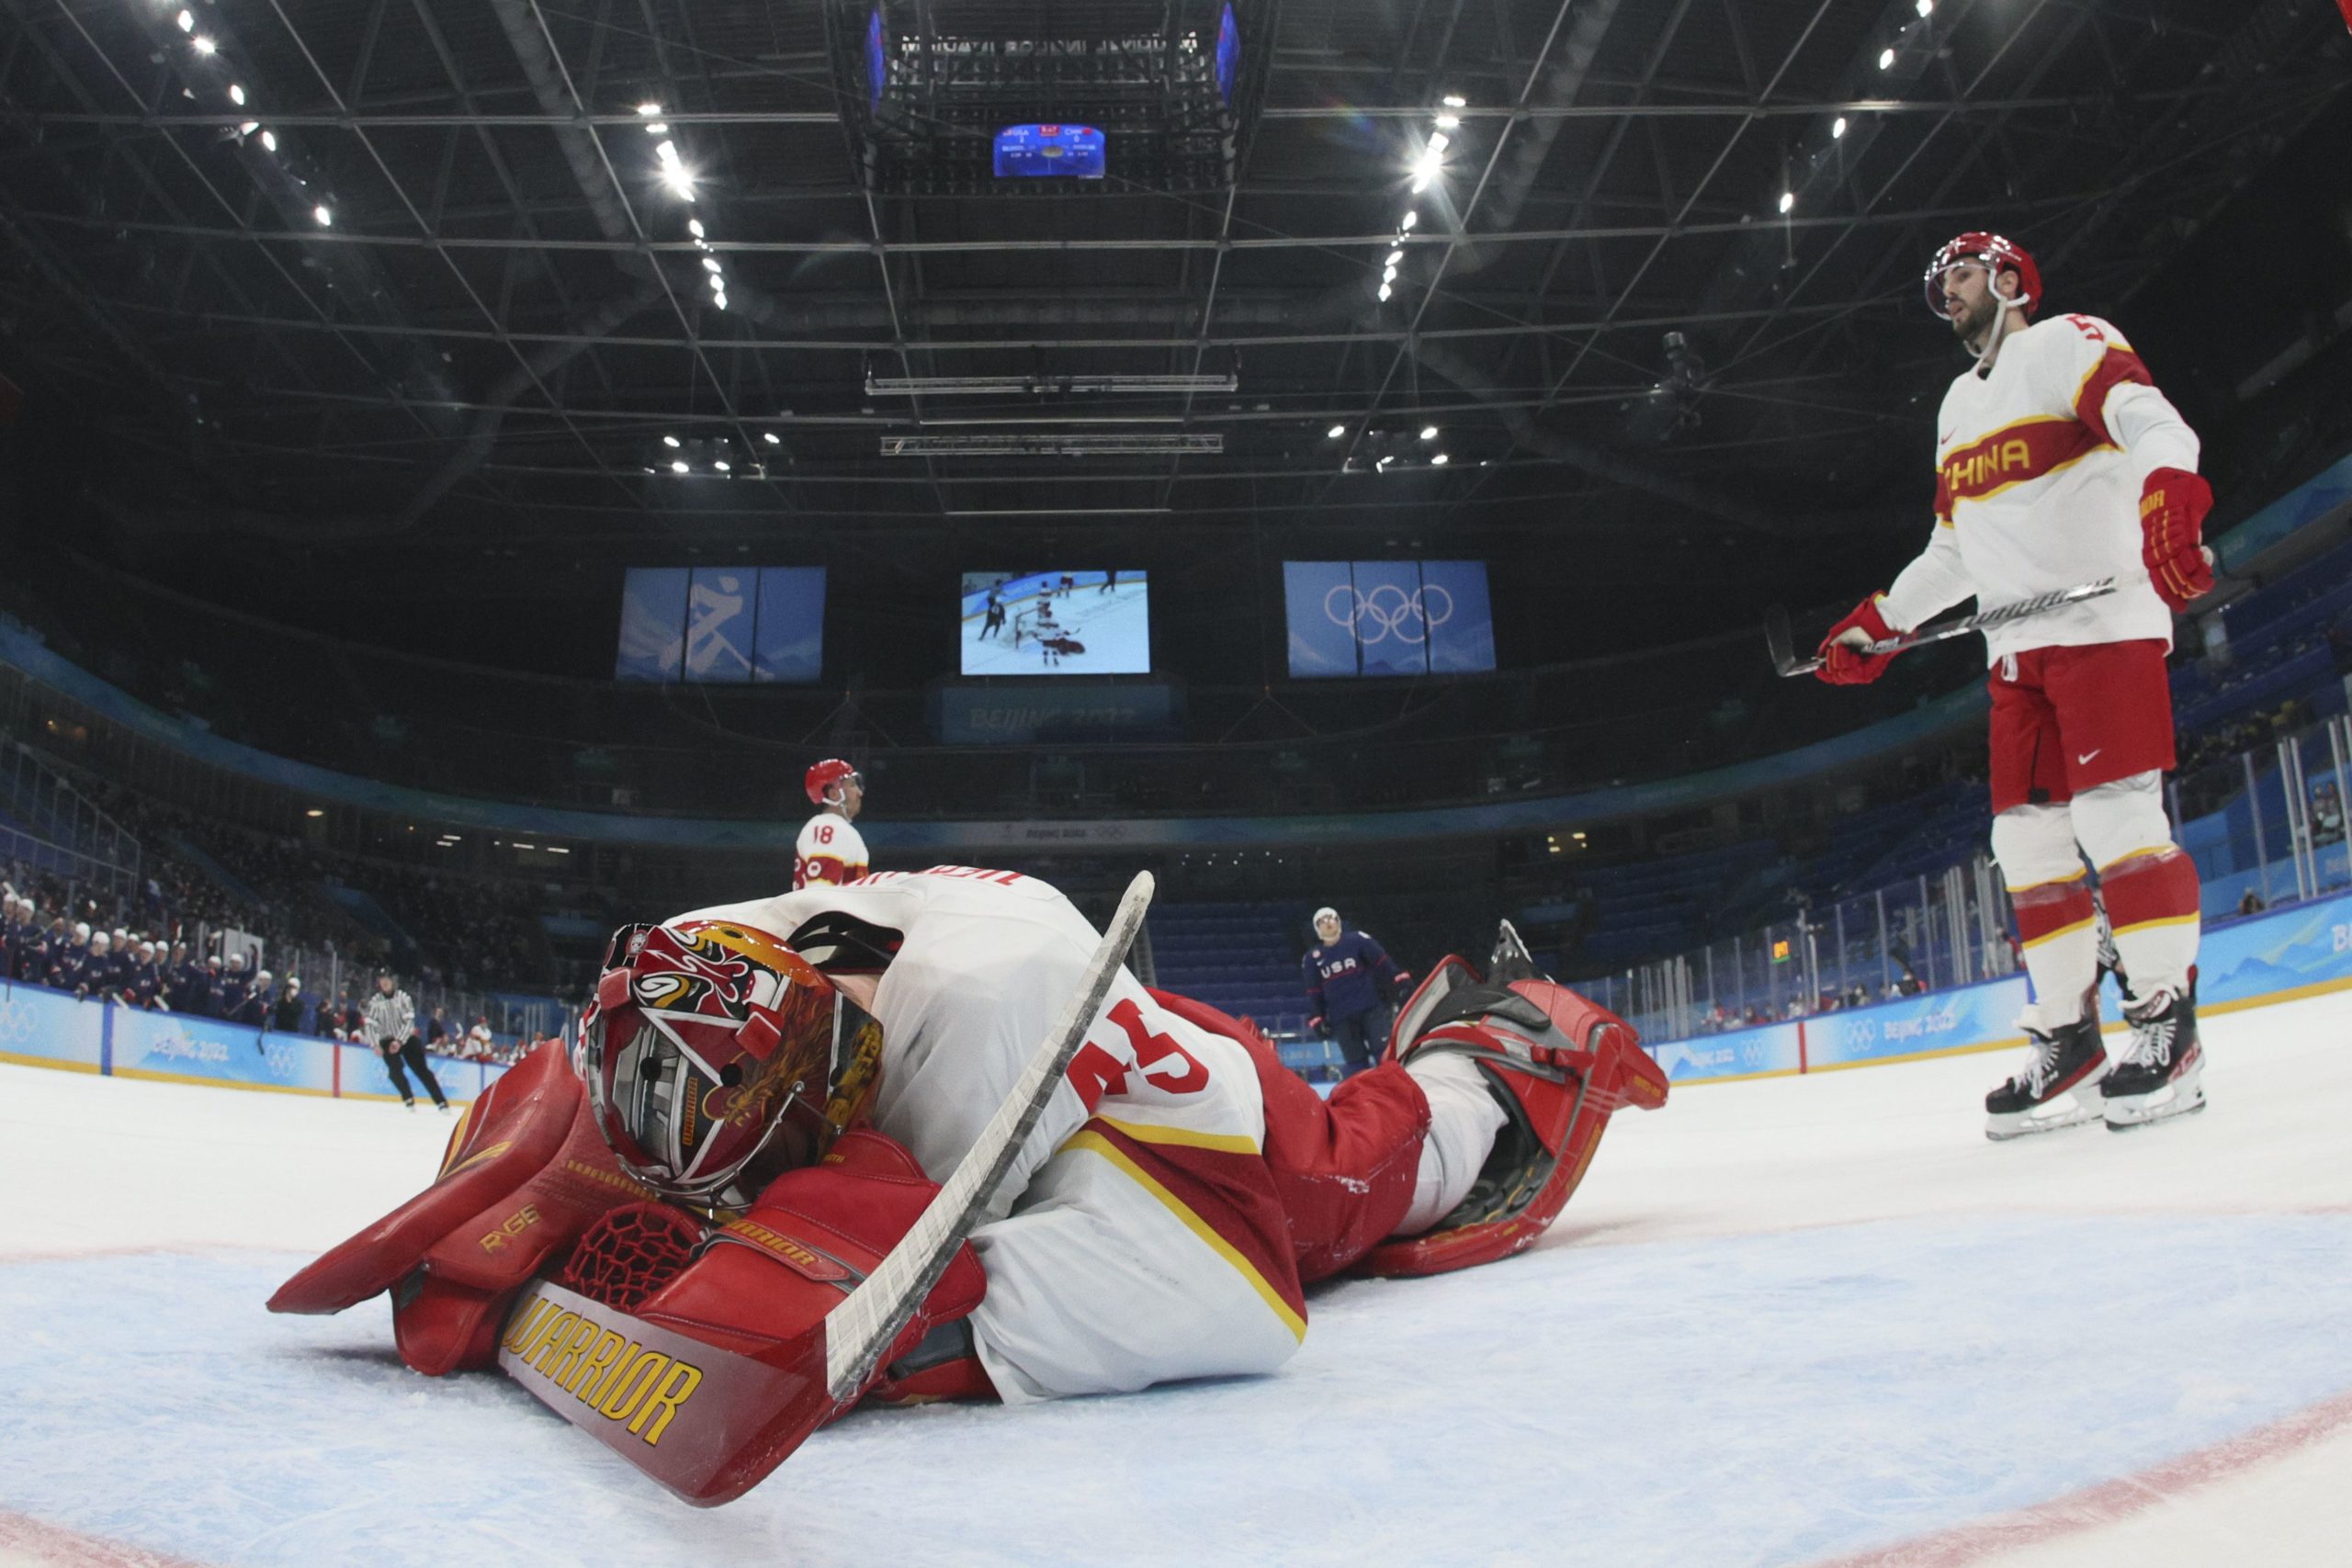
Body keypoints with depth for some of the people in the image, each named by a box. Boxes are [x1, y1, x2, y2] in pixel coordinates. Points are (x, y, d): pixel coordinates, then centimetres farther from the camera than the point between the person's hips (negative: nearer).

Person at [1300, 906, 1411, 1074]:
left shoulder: (1357, 940, -3)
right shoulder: (1312, 958, 4)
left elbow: (1382, 963, -1)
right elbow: (1314, 992, 9)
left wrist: (1402, 982, -7)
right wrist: (1318, 1018, 5)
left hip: (1370, 1006, -2)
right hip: (1340, 1017, 2)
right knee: (1356, 1060, 3)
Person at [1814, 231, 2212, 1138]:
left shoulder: (2068, 343, 1)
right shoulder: (1958, 406, 25)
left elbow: (2153, 424, -18)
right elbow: (1953, 548, 29)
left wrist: (2170, 501, -38)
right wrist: (1876, 623, 24)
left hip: (2103, 620, -8)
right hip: (2017, 647, 8)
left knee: (2115, 816, -15)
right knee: (2025, 836, 2)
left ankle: (2167, 1025, -6)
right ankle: (2068, 1039, 7)